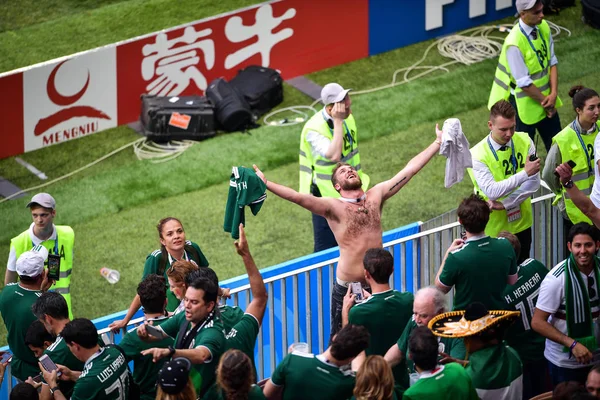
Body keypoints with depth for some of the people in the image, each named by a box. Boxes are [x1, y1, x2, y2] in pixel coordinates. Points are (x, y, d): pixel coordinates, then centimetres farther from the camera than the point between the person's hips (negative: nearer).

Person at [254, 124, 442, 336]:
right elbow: (298, 197, -20)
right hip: (347, 286, -4)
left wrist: (438, 143, 11)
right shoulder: (333, 207, -8)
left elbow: (410, 169, 8)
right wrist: (265, 184, -32)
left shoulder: (376, 195, 5)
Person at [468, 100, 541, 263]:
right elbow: (492, 191, -29)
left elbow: (533, 183, -13)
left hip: (522, 223, 4)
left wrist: (505, 204, -21)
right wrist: (525, 173, -34)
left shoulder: (524, 142, -8)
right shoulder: (477, 155, -20)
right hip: (493, 228, -4)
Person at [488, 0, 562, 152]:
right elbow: (524, 84, -23)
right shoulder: (514, 43, -28)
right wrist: (544, 101, -12)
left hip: (545, 97, 6)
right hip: (525, 103, -6)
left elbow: (552, 62, -1)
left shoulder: (543, 27, -6)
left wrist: (553, 94, -13)